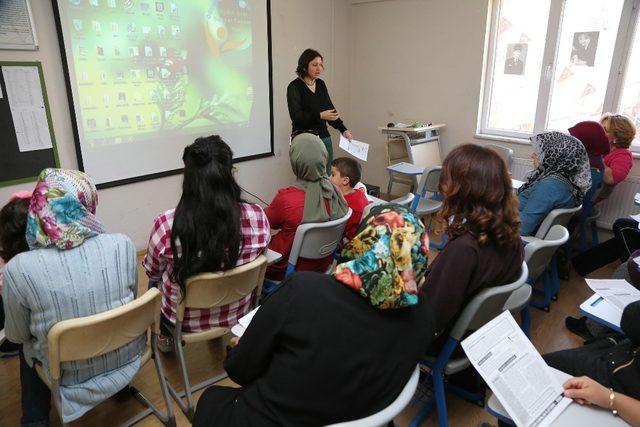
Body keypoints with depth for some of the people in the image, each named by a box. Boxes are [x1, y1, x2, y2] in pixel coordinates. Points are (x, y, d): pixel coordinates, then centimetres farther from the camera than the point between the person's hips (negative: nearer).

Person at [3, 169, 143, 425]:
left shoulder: (19, 269, -22)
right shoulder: (122, 245, -19)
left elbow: (16, 336, -5)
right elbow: (131, 302, -1)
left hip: (73, 378, -1)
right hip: (128, 359, 2)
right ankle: (122, 385, 45)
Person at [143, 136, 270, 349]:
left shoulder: (166, 225, -29)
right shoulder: (257, 217, -25)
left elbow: (152, 272, -9)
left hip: (182, 321, -2)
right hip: (238, 316, 2)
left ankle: (167, 337, 45)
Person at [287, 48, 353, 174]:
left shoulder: (321, 84, 11)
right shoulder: (294, 87, -8)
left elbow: (330, 109, 13)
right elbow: (296, 115, -17)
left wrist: (343, 129, 1)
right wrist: (320, 116, -28)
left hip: (324, 138, 6)